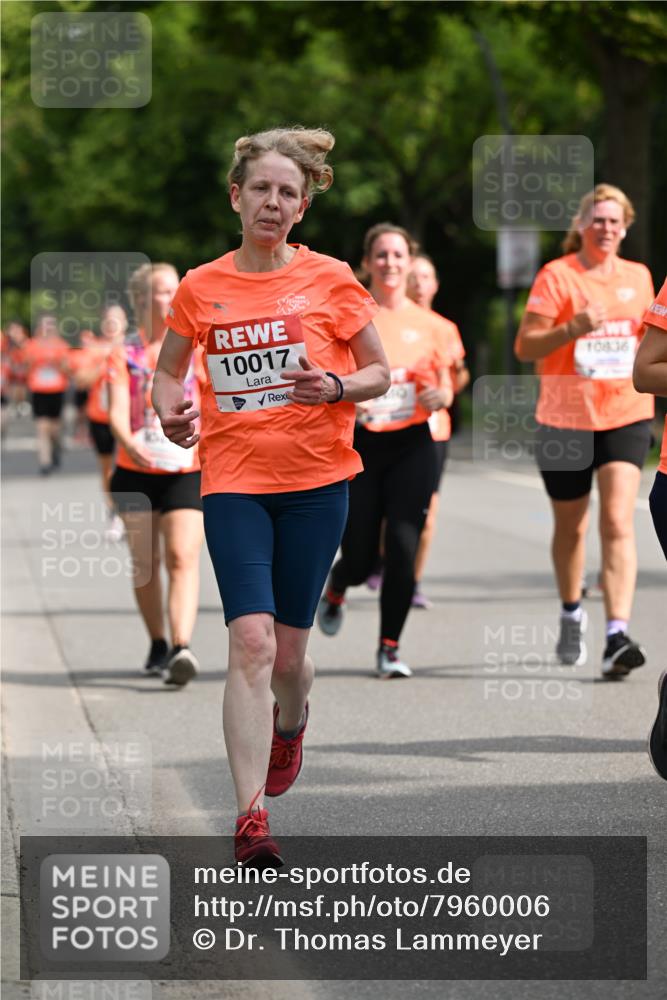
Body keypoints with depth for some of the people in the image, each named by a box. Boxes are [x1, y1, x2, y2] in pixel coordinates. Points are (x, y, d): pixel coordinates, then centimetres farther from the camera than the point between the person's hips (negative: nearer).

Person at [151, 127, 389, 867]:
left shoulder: (330, 280, -1)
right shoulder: (200, 288, 3)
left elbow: (379, 373, 6)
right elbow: (168, 369, 16)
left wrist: (336, 386, -15)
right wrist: (169, 408, -6)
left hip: (316, 480, 0)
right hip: (233, 480, 0)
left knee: (288, 648, 7)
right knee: (251, 640, -15)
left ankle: (289, 726, 44)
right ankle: (250, 818, -16)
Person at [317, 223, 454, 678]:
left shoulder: (428, 324, 6)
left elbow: (446, 387, 13)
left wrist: (441, 396, -10)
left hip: (412, 445, 1)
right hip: (359, 445, -1)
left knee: (404, 547, -11)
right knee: (360, 556, 0)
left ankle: (390, 648, 1)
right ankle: (334, 593, 38)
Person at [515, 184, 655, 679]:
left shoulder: (638, 277, 9)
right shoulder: (557, 275, -5)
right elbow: (525, 347, -10)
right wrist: (571, 329, -24)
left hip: (625, 415, 1)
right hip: (565, 418, -1)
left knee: (618, 522, -15)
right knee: (570, 526, 12)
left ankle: (617, 636, -23)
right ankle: (572, 614, 38)